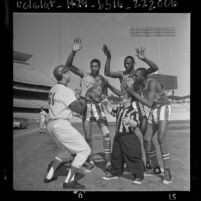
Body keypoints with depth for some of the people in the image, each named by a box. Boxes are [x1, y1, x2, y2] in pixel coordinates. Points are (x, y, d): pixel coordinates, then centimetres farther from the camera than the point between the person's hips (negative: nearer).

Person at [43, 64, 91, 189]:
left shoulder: (53, 89, 13)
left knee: (66, 151, 28)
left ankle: (49, 175, 26)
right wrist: (83, 102, 5)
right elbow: (80, 110, -17)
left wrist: (79, 102, 18)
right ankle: (69, 181, -1)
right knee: (84, 150, 0)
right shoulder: (66, 91, -15)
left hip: (51, 125, 10)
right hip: (62, 125, -9)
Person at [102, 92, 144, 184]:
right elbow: (111, 111, 24)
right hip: (118, 135, 8)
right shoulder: (120, 108, 8)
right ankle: (115, 173, 36)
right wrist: (106, 105, 12)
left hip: (129, 137, -8)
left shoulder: (133, 111, -16)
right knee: (116, 155, 18)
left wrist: (130, 121, -43)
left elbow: (136, 124, -25)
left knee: (133, 156, -4)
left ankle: (139, 176, 11)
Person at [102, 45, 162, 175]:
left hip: (140, 107, -5)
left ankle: (156, 167, 1)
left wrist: (144, 59, -29)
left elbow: (155, 68, -16)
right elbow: (107, 73, -6)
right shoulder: (121, 74, 6)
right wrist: (108, 58, -15)